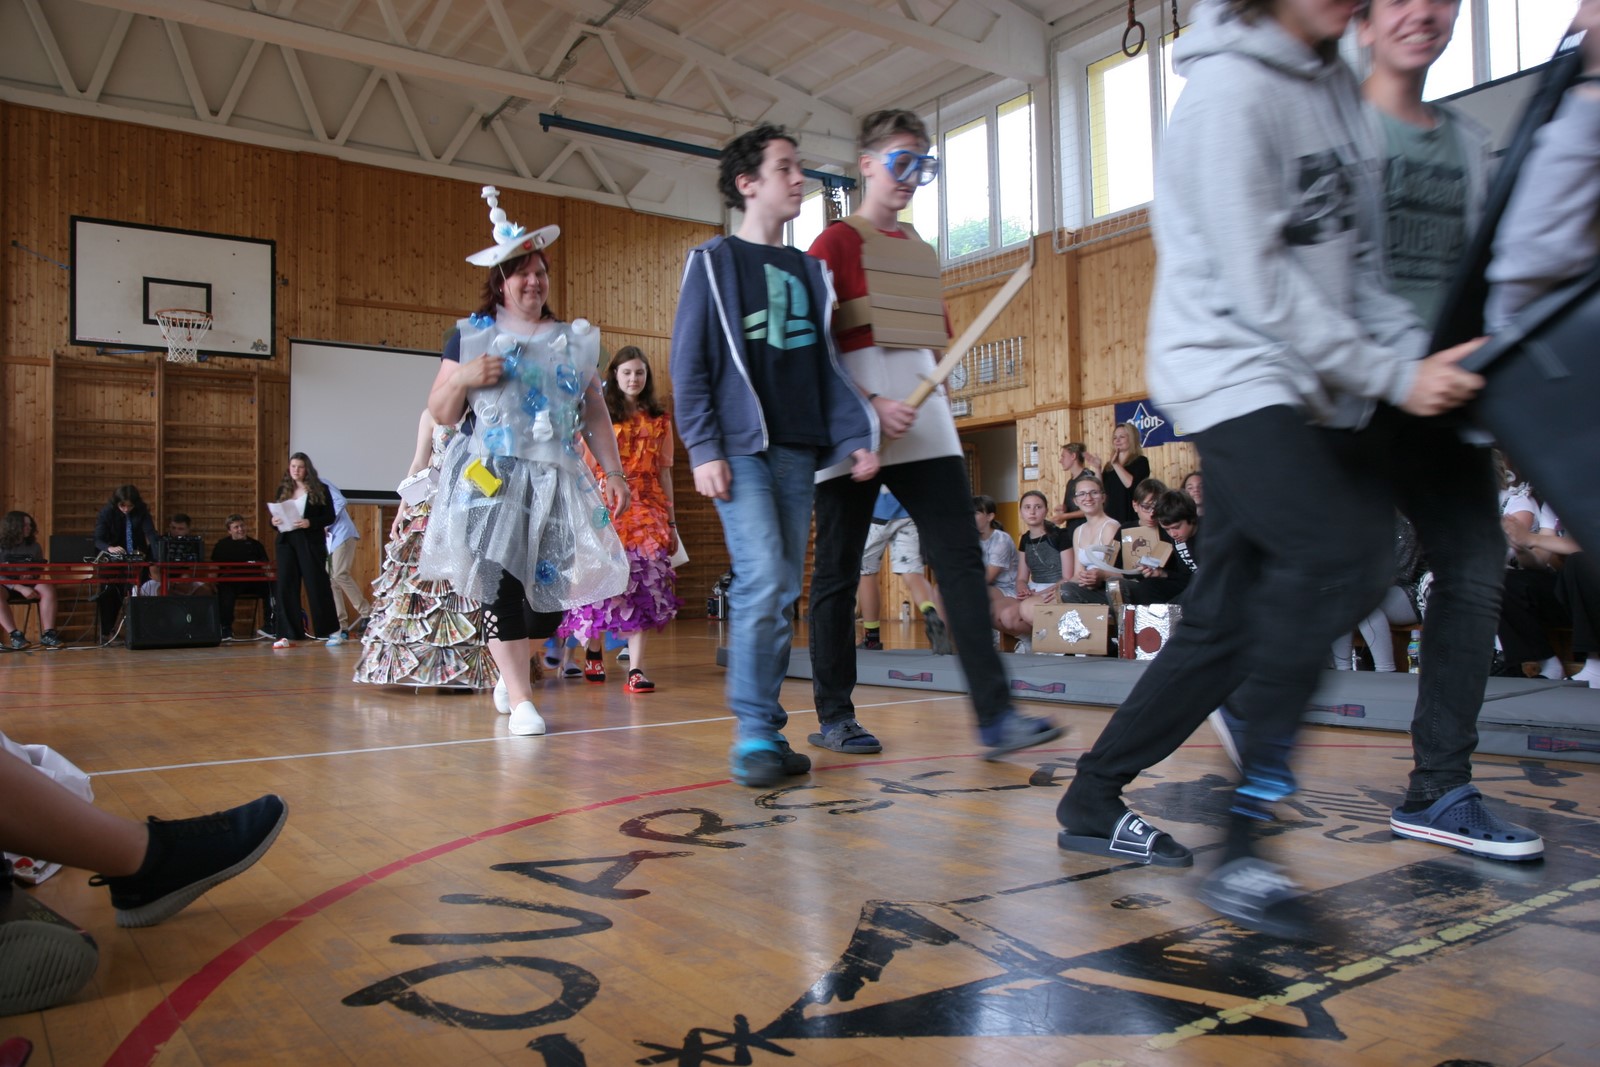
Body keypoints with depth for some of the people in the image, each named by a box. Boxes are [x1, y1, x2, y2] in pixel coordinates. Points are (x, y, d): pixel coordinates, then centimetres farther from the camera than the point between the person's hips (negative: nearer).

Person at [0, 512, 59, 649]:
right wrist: (21, 588, -25)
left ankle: (48, 634, -30)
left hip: (27, 584, 3)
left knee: (48, 589, -26)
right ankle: (14, 635, -37)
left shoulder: (34, 546, 8)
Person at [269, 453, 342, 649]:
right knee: (285, 587, -1)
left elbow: (329, 516, -3)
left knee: (317, 585, -1)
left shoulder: (319, 489, 0)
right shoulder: (283, 490, 11)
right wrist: (274, 521, -7)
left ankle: (332, 631, 10)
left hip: (311, 542, -4)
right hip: (286, 542, 4)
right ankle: (288, 635, 4)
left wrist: (309, 523, -17)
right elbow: (276, 514, 15)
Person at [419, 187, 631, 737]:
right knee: (502, 581, -12)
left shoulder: (575, 340, 15)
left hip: (556, 479, 3)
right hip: (491, 478, -2)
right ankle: (521, 703, -4)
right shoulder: (470, 335, 8)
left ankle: (511, 667, 27)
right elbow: (439, 413, 8)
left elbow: (595, 413, 13)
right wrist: (464, 377, -11)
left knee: (554, 586, -2)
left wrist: (613, 471, 3)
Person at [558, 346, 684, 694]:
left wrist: (671, 522, 10)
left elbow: (664, 472, 13)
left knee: (642, 583, -7)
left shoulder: (659, 420, 13)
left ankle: (636, 669, -8)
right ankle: (593, 649, 25)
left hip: (647, 510, 1)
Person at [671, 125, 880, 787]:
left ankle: (767, 731, 13)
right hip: (740, 449, -5)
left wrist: (854, 436, 4)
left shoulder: (807, 271, 19)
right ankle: (753, 733, -7)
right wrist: (704, 450, -11)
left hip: (797, 450, 5)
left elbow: (826, 364, 17)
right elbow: (688, 366, -1)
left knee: (784, 593, 5)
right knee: (761, 579, -17)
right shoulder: (714, 263, 5)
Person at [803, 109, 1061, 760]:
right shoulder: (835, 244, 1)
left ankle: (996, 718, -8)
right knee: (837, 572, 2)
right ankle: (832, 718, 13)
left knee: (961, 560, -6)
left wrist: (924, 392, 9)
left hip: (924, 424, 6)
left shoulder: (922, 252, 21)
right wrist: (871, 405, -17)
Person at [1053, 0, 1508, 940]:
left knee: (1223, 628, 6)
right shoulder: (1231, 90, -8)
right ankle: (1243, 845, -19)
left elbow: (1359, 260, 16)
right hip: (1236, 379, -8)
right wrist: (1390, 379, -13)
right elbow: (1260, 285, -15)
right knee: (1337, 554, -27)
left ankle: (1093, 802, 19)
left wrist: (1418, 354, 0)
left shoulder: (1336, 85, 19)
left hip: (1314, 395, 8)